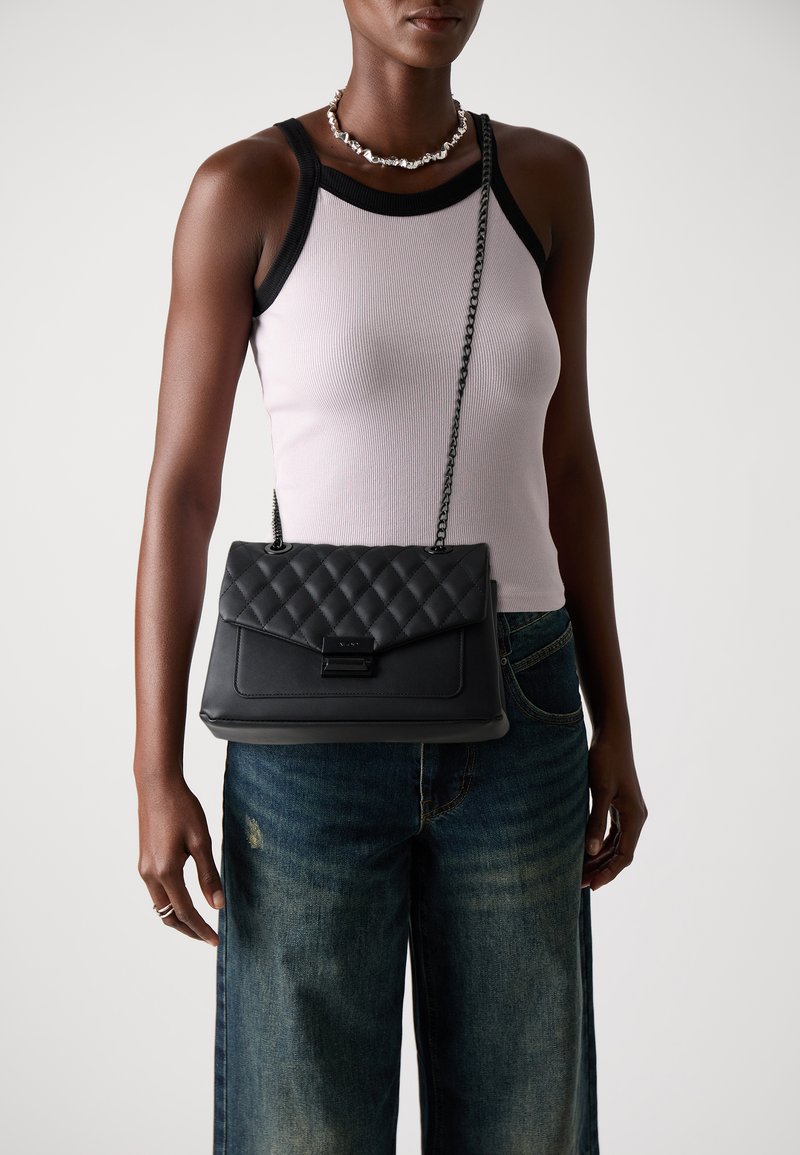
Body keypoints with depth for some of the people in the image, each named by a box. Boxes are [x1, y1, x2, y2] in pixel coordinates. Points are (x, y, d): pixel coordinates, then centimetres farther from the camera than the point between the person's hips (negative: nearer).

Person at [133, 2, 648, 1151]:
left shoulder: (546, 177, 6)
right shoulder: (245, 186, -4)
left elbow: (566, 462, 9)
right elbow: (180, 489, -4)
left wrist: (613, 724, 7)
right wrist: (156, 775, -8)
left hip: (513, 724, 3)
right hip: (316, 734, -3)